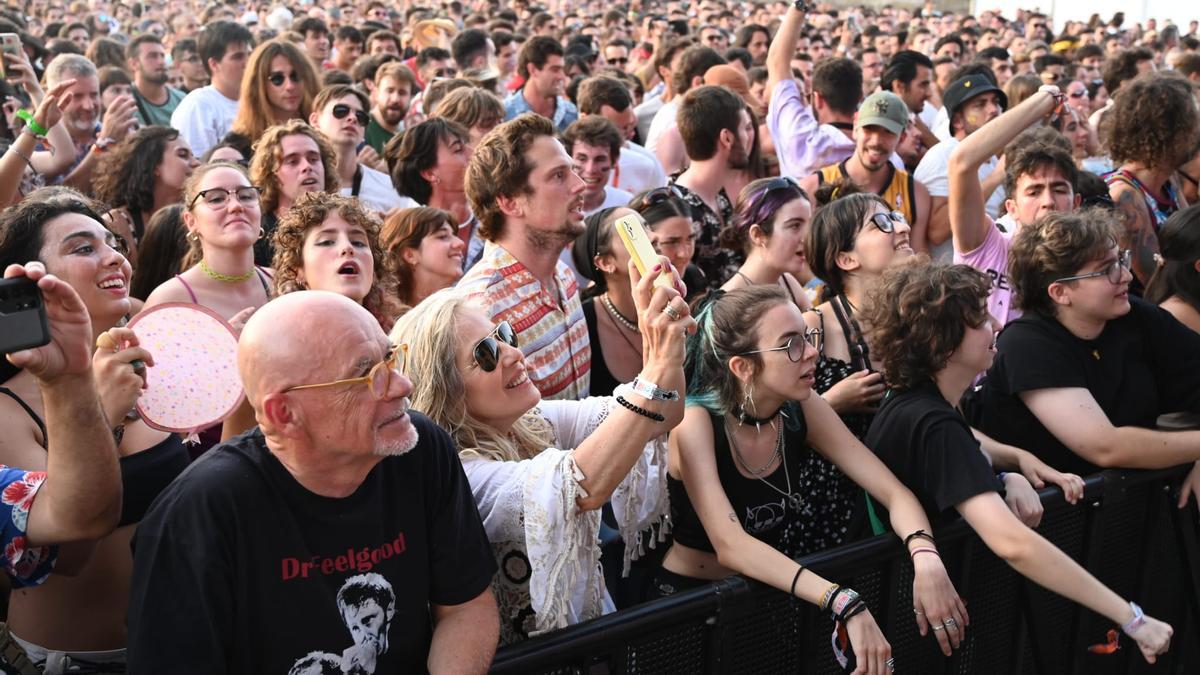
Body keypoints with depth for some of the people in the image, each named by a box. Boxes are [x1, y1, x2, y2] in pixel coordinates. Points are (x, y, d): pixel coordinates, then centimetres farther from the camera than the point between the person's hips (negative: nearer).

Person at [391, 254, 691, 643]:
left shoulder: (538, 423, 1)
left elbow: (660, 415, -7)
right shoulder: (452, 477, -19)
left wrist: (665, 339, -24)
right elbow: (582, 485, -34)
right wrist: (659, 369, -34)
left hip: (597, 627, 7)